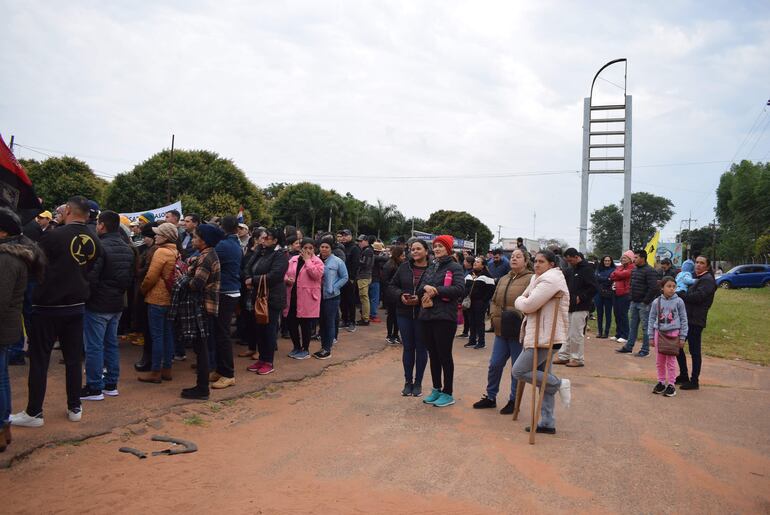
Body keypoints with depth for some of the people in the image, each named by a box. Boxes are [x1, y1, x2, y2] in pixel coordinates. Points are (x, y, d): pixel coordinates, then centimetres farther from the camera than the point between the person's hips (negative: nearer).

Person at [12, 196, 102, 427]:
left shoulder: (54, 236, -16)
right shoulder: (94, 241, -1)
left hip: (47, 306, -5)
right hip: (76, 306, 5)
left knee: (39, 359, 4)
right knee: (73, 358, 12)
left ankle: (34, 412, 10)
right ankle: (75, 408, 19)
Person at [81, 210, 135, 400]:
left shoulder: (100, 247, -18)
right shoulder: (128, 249, 8)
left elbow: (91, 277, -19)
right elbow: (131, 277, 14)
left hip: (98, 305, -8)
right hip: (117, 304, 8)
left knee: (94, 346, 0)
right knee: (111, 344, 15)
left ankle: (94, 388, 5)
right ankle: (111, 384, 21)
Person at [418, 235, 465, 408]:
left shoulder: (454, 267, -4)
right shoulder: (431, 268, 16)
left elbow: (460, 289, -18)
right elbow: (419, 289, 11)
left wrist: (436, 290, -17)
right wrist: (425, 288, -12)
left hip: (445, 317, -7)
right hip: (427, 316, 7)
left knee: (444, 355, 0)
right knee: (433, 355, 13)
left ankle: (447, 394, 10)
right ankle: (436, 390, 24)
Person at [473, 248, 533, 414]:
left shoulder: (530, 279, -7)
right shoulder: (503, 279, 16)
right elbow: (494, 301, 21)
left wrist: (518, 316, -21)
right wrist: (495, 315, 4)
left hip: (519, 331, -6)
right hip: (501, 330, 6)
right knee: (495, 364, 9)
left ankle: (514, 400, 18)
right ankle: (490, 397, 23)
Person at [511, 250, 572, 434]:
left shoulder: (550, 279, -16)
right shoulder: (539, 278, 18)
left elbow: (528, 305, -21)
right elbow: (526, 299, 18)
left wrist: (520, 301, -1)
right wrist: (524, 301, -3)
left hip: (544, 336, -11)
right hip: (541, 335, 11)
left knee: (518, 371, -9)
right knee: (543, 377, 11)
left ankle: (560, 384, -1)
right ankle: (547, 423, 15)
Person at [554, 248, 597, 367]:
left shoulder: (586, 269, -11)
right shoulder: (571, 269, 14)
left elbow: (593, 288, -16)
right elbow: (566, 284, 22)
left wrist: (580, 298, -17)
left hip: (580, 308, -8)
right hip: (570, 307, 8)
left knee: (577, 334, -2)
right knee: (567, 333, 12)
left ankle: (578, 359, 8)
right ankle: (564, 356, 20)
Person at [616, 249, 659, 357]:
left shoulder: (649, 271, -15)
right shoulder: (634, 270, 12)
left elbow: (654, 288, -21)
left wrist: (646, 301, -17)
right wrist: (631, 298, 13)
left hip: (643, 304, -9)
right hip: (634, 303, 9)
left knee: (645, 327, 0)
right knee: (633, 326, 14)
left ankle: (645, 350, 7)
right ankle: (628, 347, 21)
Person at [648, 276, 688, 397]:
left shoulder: (678, 302, -4)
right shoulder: (656, 302, 1)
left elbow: (683, 319, 1)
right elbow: (652, 319, 7)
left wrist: (682, 337, 0)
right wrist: (651, 336, 6)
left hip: (673, 333, -2)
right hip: (659, 333, 2)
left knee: (671, 360, 2)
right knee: (659, 360, 9)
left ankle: (671, 384, 12)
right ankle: (661, 382, 23)